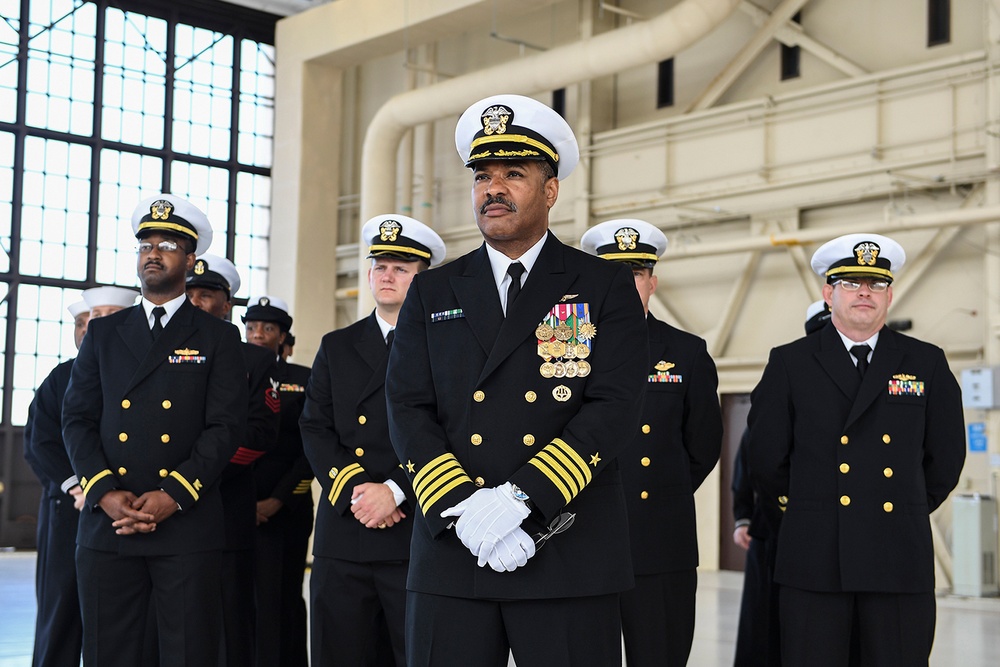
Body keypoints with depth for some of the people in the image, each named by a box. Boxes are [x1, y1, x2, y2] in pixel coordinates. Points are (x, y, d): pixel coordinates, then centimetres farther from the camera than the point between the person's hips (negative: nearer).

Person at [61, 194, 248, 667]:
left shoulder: (218, 338, 7)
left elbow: (226, 427, -2)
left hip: (187, 524, -2)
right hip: (106, 523, 2)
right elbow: (77, 420, 9)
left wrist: (173, 495, -12)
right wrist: (104, 492, -7)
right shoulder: (103, 334, 15)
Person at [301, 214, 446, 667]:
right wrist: (354, 490, -7)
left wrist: (394, 490, -15)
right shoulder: (337, 347, 16)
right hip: (342, 534, 4)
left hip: (417, 533, -4)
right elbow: (315, 429, 8)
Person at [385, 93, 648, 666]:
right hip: (451, 554, 2)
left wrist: (519, 499, -16)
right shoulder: (433, 292, 12)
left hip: (572, 559, -2)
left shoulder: (606, 287, 5)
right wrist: (464, 510, -12)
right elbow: (408, 410, 4)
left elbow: (615, 407, -6)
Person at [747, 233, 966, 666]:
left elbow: (945, 460, 15)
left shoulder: (927, 364, 9)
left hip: (901, 559, 1)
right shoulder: (790, 363, 6)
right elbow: (767, 460, 7)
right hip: (814, 562, -1)